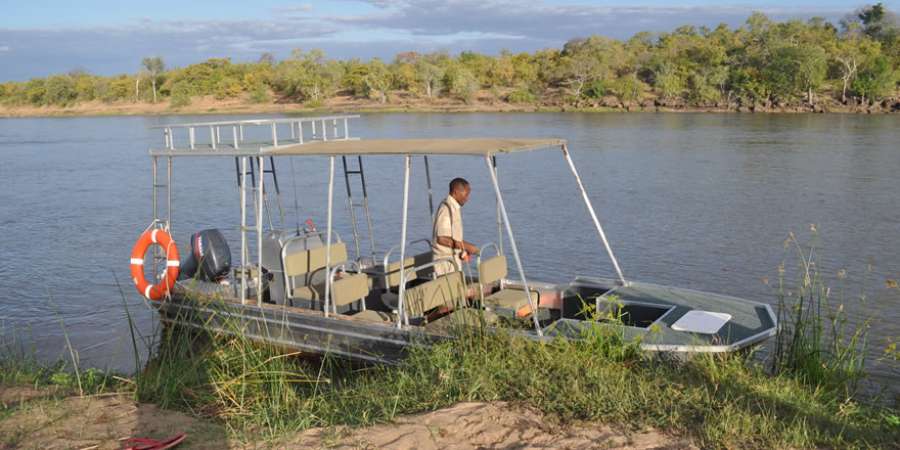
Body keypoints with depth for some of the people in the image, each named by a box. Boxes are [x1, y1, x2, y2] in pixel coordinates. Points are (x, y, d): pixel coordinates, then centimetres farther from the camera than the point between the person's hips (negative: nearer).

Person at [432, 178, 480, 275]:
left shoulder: (455, 208, 12)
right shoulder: (446, 209, -19)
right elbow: (442, 239, -24)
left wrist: (463, 251, 9)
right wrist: (466, 246, -20)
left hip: (454, 258, 10)